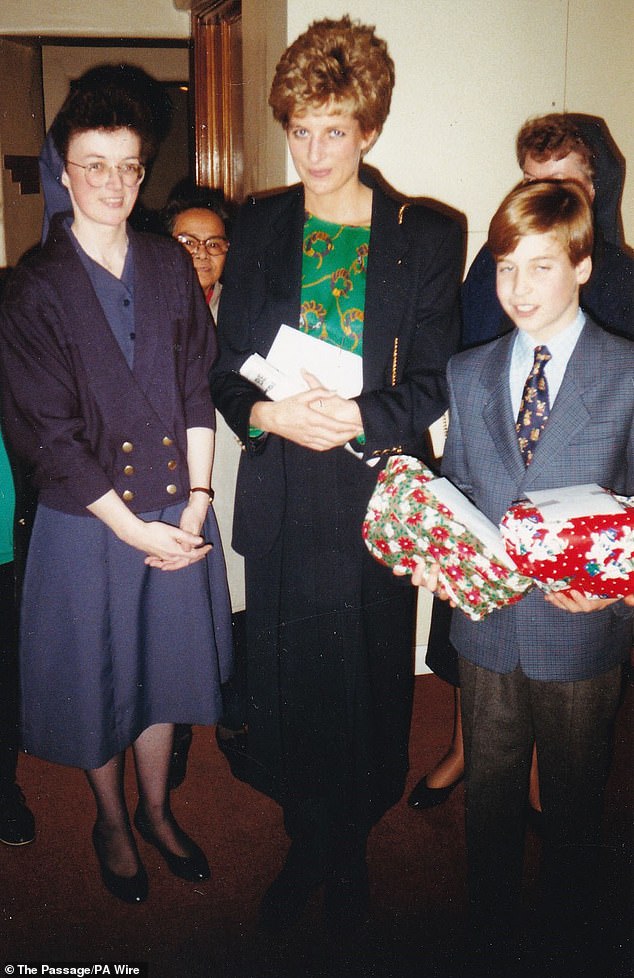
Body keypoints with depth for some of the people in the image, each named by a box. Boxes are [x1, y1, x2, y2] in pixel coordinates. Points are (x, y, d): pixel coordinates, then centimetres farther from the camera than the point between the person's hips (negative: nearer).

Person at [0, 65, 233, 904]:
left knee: (164, 664, 17)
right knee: (97, 676, 13)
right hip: (88, 521, -3)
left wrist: (196, 503, -7)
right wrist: (134, 527, -13)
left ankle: (156, 810, 41)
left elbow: (198, 391, 2)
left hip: (179, 511, 3)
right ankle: (112, 824, 39)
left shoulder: (170, 267, 3)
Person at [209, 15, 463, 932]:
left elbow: (434, 384, -3)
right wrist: (269, 413, -15)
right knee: (286, 683, 12)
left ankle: (350, 852, 37)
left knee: (366, 682, 10)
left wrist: (356, 419, -21)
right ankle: (307, 845, 37)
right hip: (280, 501, 2)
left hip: (375, 497, -1)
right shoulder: (257, 227, 7)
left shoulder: (425, 237, 0)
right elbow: (226, 370, 6)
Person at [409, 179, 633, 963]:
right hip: (487, 623, 3)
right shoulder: (467, 374, 5)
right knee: (489, 794, 19)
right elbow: (453, 492, 9)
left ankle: (566, 935, 41)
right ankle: (488, 932, 42)